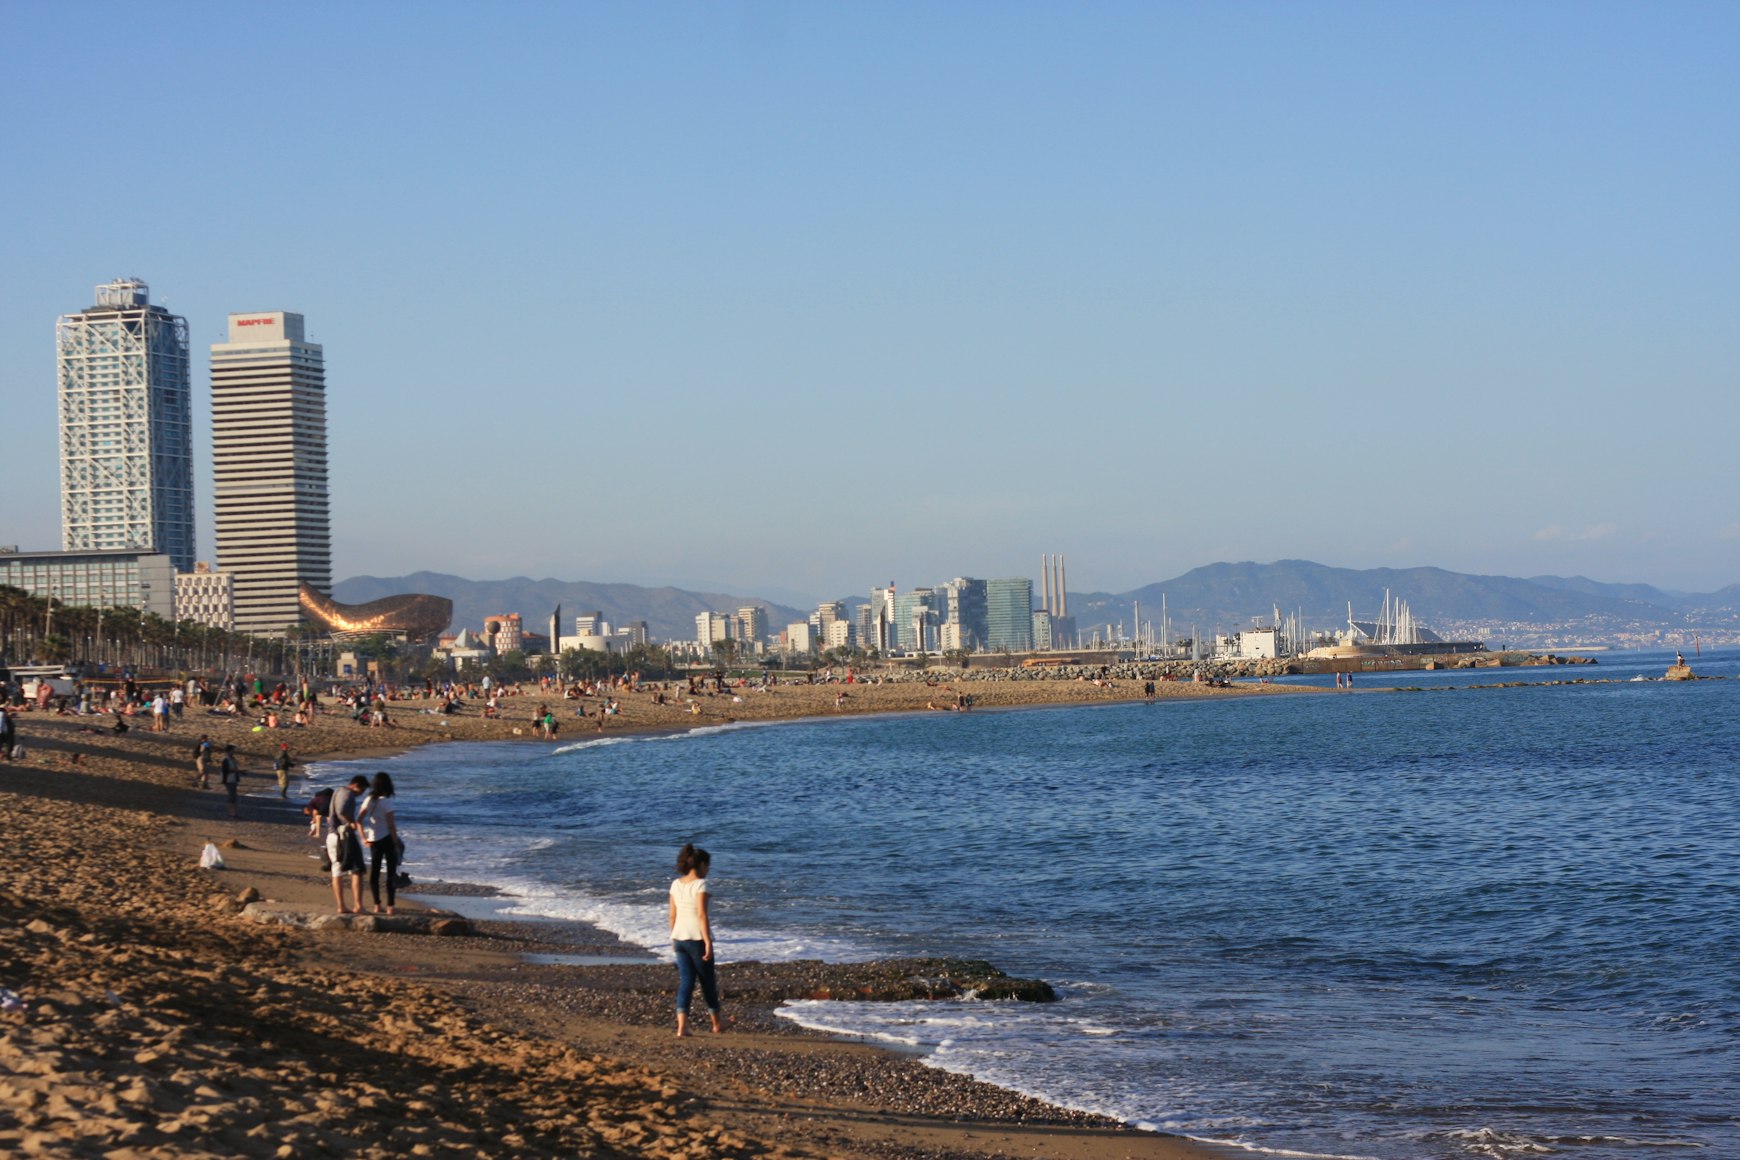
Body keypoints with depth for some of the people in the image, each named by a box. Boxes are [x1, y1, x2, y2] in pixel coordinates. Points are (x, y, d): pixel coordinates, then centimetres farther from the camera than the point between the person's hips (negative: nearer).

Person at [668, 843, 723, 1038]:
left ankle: (682, 1027, -7)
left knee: (685, 981, 5)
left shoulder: (675, 884, 6)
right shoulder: (700, 884, -13)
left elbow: (673, 914, 10)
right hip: (697, 937, -5)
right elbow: (702, 915, -18)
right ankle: (716, 1024, 24)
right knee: (707, 981, 11)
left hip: (680, 938, 5)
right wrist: (708, 942, -18)